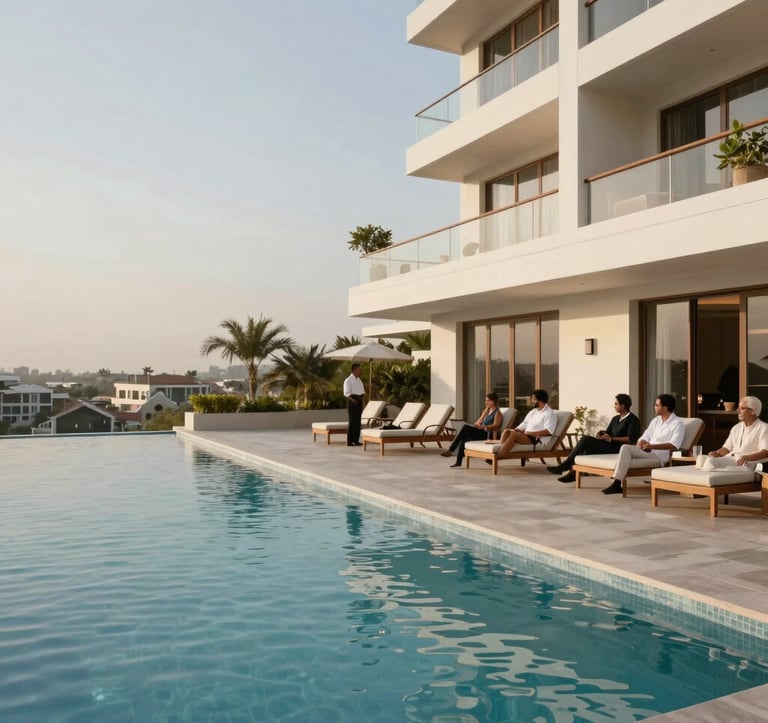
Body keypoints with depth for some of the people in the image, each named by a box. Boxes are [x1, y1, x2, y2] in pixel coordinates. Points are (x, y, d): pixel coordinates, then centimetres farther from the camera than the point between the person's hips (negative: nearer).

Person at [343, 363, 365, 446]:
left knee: (358, 421, 6)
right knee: (351, 421, -7)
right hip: (352, 401, -7)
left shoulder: (359, 380, 16)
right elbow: (346, 393, -14)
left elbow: (362, 391, 20)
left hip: (359, 401, 7)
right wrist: (353, 400, -25)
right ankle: (349, 441, -4)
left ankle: (356, 440, 11)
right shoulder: (348, 380, -8)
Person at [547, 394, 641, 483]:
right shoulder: (615, 419, 23)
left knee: (585, 439, -22)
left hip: (618, 449, -8)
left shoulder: (633, 420, -3)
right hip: (608, 447, 8)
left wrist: (612, 439, -20)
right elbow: (608, 432, 21)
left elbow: (631, 439, -14)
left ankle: (564, 466, -20)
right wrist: (602, 433, -3)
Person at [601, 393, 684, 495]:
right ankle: (615, 483, -31)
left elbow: (674, 445, -15)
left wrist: (651, 446, -24)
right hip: (647, 452, 7)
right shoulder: (656, 420, 21)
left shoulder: (677, 423, -2)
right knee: (625, 448, -23)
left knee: (625, 448, -26)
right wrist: (641, 444, -7)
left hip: (660, 456, -7)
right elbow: (645, 437, 18)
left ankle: (616, 483, -30)